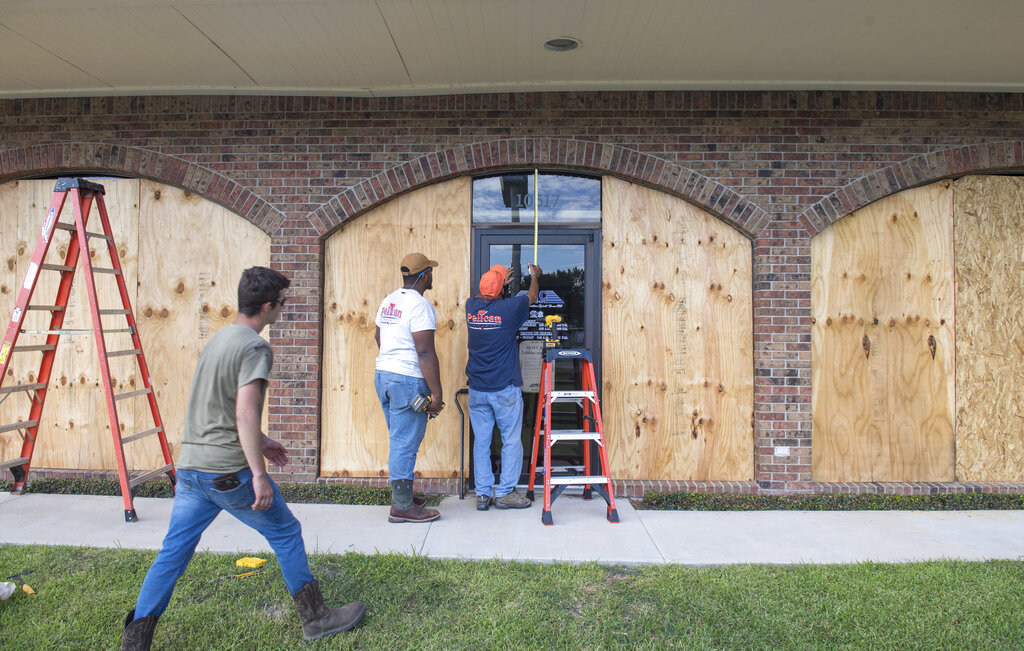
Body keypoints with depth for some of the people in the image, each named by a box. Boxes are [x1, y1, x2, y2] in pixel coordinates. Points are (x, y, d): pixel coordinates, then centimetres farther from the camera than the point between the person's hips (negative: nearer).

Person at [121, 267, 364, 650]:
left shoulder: (218, 338, 13)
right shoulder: (255, 348, -15)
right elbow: (246, 414, -23)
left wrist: (261, 442, 26)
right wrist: (259, 474, -20)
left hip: (190, 466, 8)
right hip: (229, 471, -8)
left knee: (174, 551, 14)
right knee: (285, 533, 7)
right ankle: (315, 619, 18)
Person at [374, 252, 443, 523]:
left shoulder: (388, 301, 13)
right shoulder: (420, 305, -15)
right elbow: (425, 353, -19)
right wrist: (436, 393, -17)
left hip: (382, 373, 9)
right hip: (408, 380, -9)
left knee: (398, 440, 18)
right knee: (405, 443, -2)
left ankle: (401, 495, 28)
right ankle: (402, 507, 5)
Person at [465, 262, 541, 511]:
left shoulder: (471, 307, 0)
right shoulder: (508, 308, -11)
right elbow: (532, 297, 10)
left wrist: (499, 282, 40)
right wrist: (535, 276, 29)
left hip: (477, 390, 5)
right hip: (505, 390, -5)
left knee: (481, 442, 9)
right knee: (511, 441, 6)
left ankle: (483, 494, 14)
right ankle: (504, 493, 9)